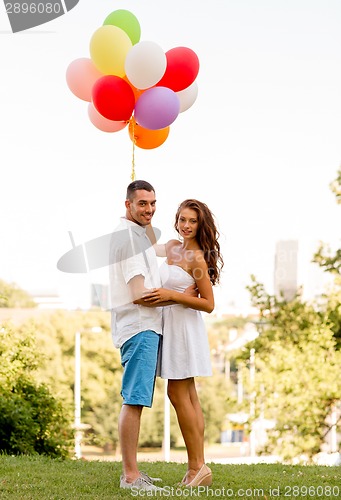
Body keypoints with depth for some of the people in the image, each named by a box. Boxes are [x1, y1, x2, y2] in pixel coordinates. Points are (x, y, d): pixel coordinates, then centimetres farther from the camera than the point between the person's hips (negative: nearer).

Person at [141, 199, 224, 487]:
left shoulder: (197, 257, -14)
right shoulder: (173, 247, 9)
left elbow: (208, 304, -15)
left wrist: (172, 295, -21)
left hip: (185, 327, -9)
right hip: (171, 324, 9)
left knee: (178, 394, -8)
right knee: (188, 397, 8)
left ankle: (197, 466, -4)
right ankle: (198, 468, 10)